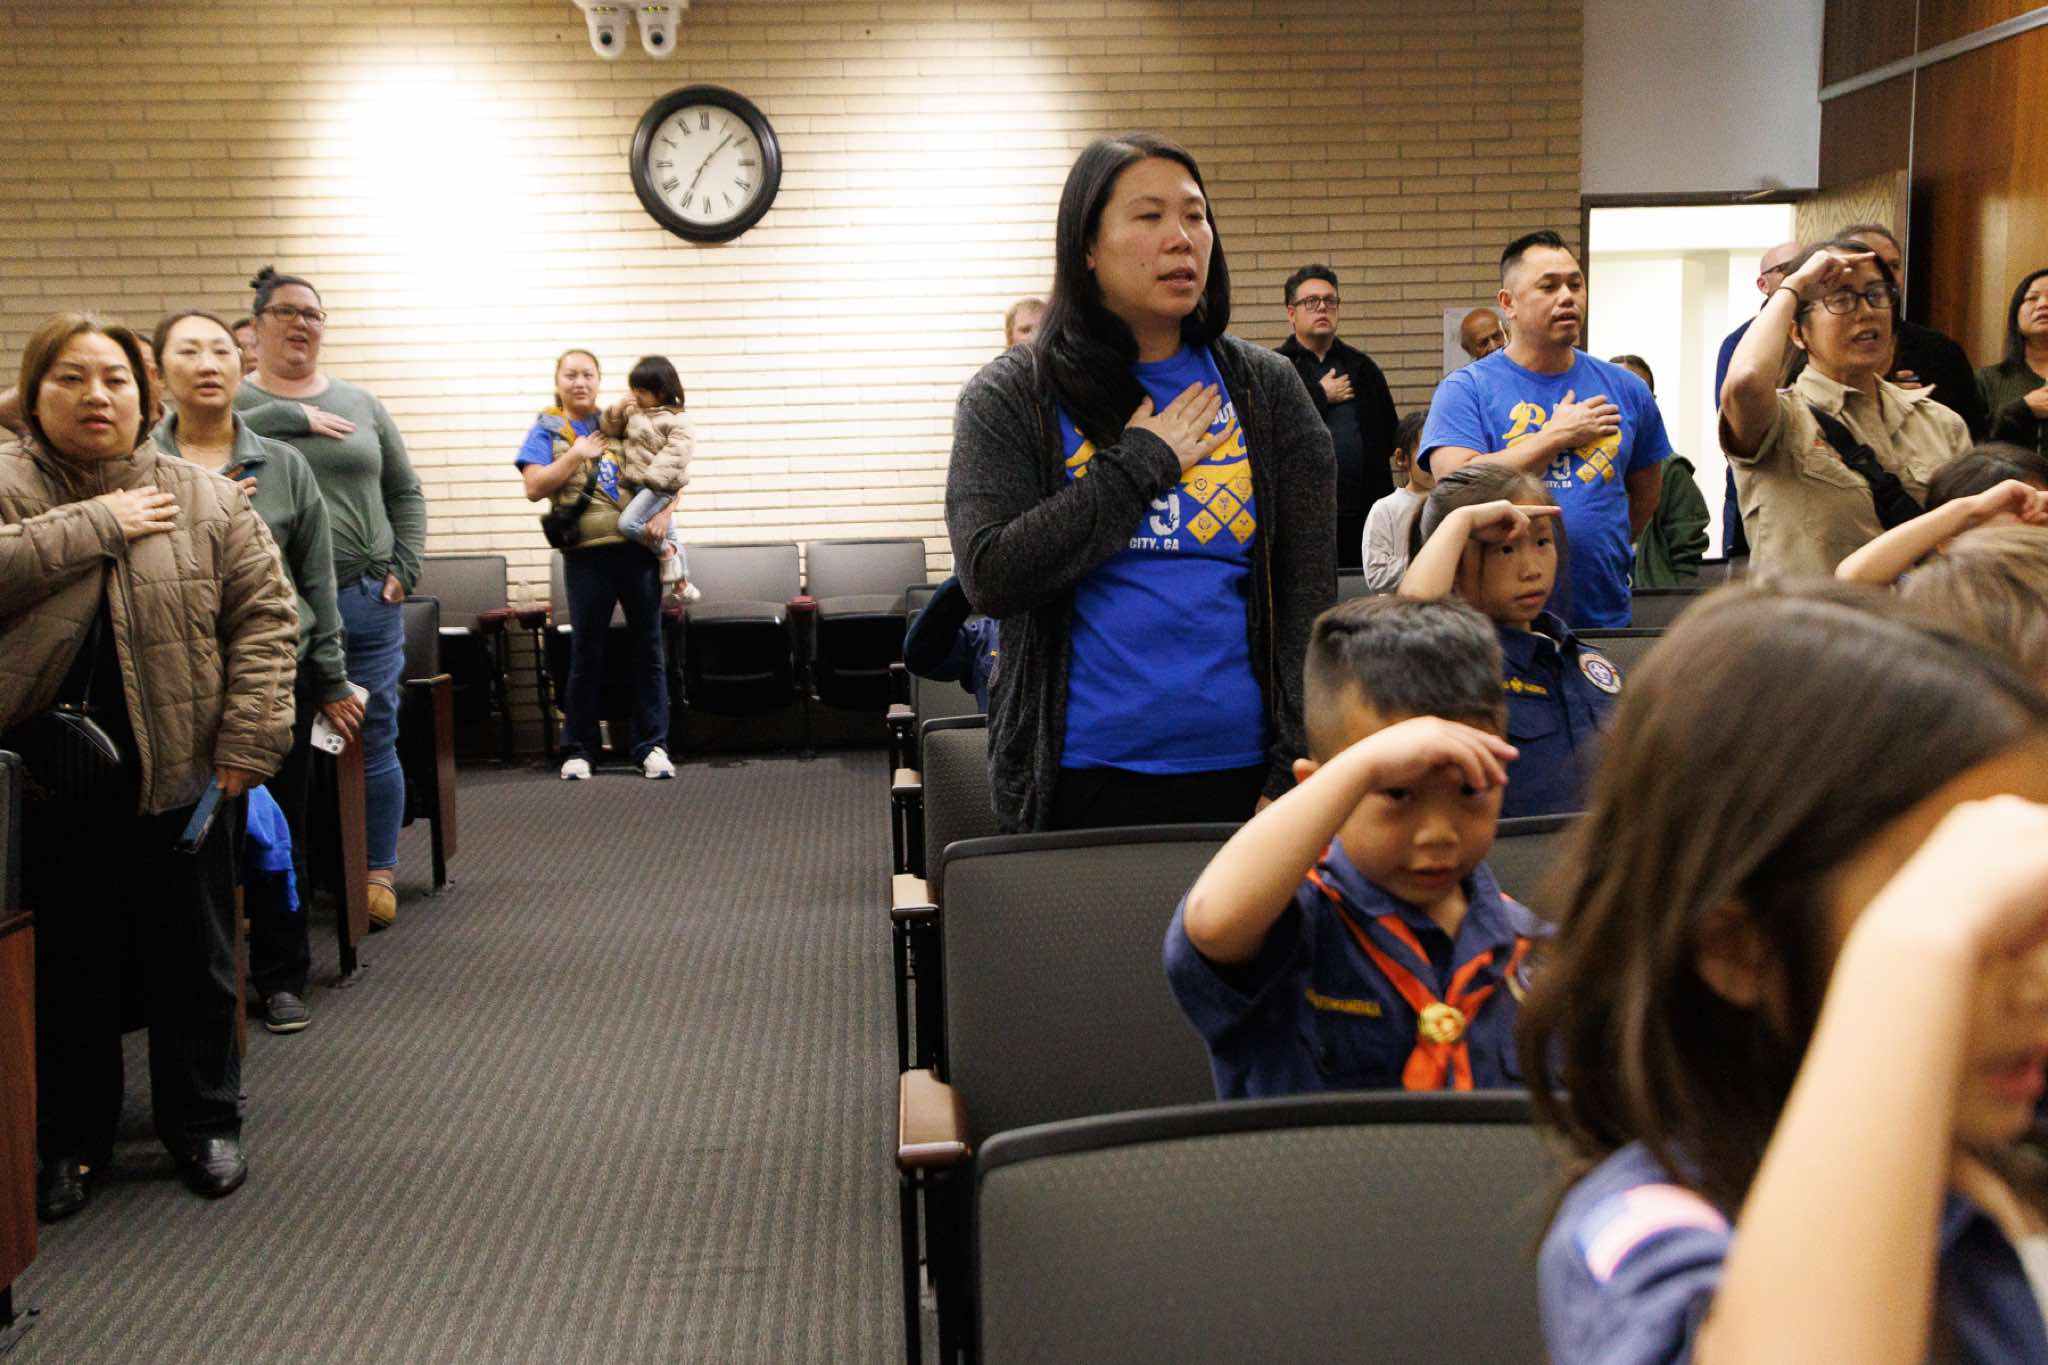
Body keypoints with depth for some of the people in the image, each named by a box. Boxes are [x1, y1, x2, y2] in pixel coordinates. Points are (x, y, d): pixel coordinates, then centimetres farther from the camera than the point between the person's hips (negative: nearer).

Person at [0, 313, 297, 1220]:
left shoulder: (206, 499, 1)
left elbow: (263, 618, -2)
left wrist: (247, 740, -10)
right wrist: (98, 525, -19)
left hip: (178, 777, 1)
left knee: (195, 962, 11)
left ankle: (203, 1123, 27)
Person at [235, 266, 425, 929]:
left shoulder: (360, 402, 14)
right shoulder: (233, 404, 4)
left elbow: (405, 491, 17)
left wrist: (403, 569, 5)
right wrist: (288, 415, -17)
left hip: (367, 602, 3)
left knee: (374, 742, 6)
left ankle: (378, 872, 16)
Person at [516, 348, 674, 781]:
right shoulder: (548, 429, 7)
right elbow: (534, 488, -4)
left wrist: (662, 512, -8)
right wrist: (577, 454, -9)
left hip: (639, 548, 2)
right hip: (587, 554, -1)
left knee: (648, 648, 4)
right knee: (586, 653, 5)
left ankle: (653, 745, 11)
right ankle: (578, 748, 15)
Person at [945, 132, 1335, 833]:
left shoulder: (1267, 388, 5)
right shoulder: (1009, 397, 0)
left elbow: (1308, 590, 2)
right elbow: (992, 577, -13)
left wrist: (1296, 774, -5)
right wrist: (1141, 462, -10)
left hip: (1241, 769, 2)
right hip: (1080, 779, -1)